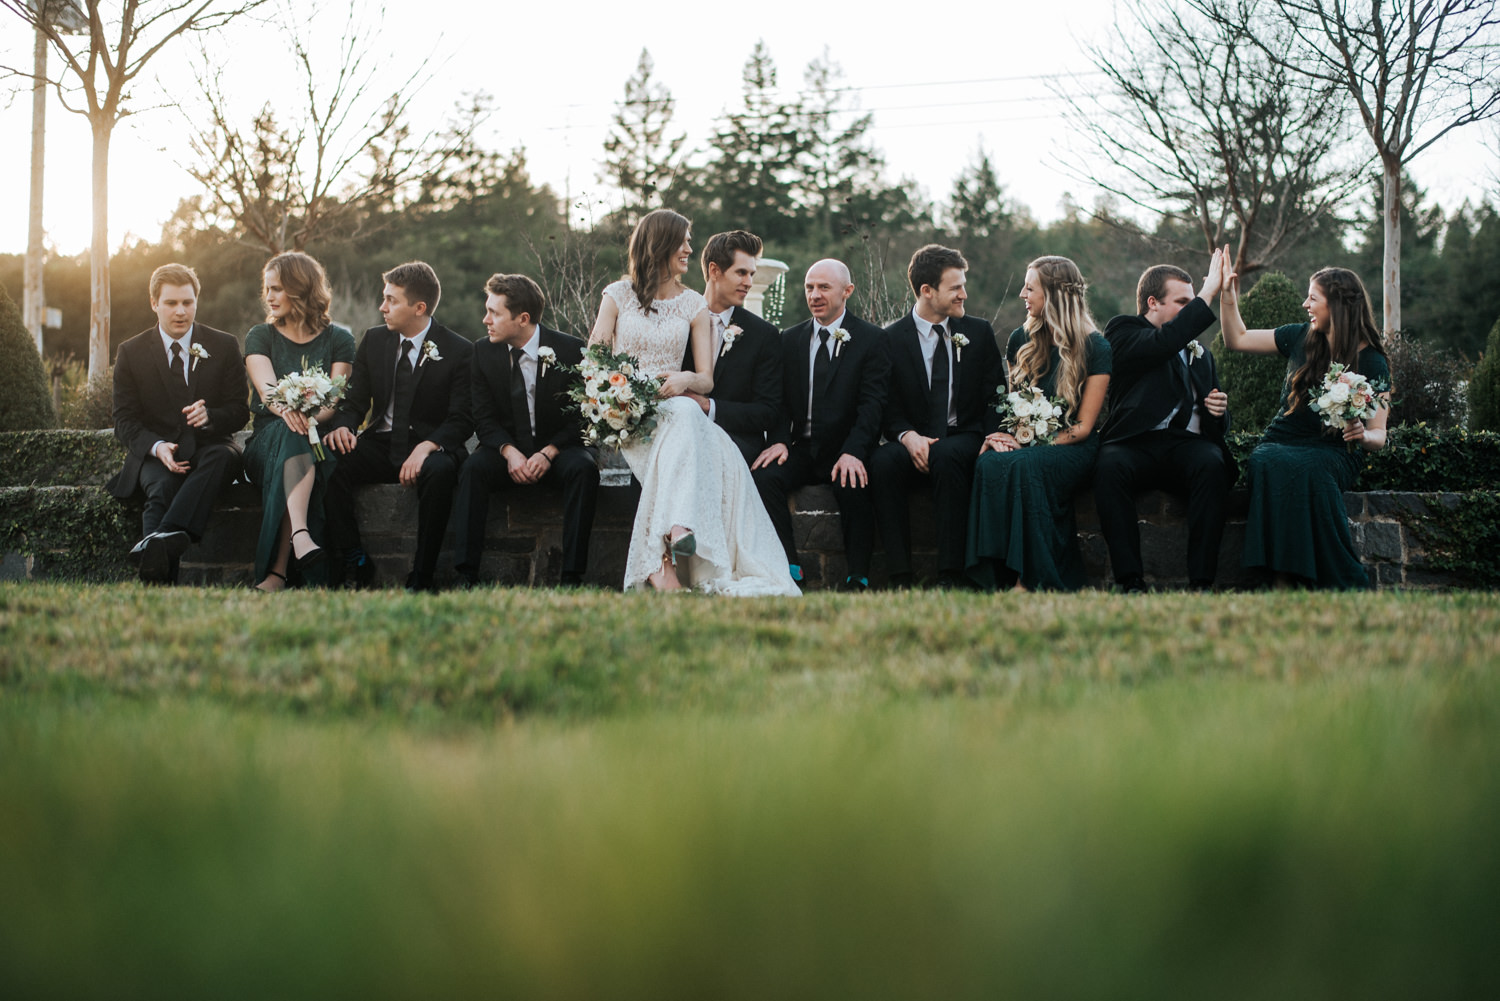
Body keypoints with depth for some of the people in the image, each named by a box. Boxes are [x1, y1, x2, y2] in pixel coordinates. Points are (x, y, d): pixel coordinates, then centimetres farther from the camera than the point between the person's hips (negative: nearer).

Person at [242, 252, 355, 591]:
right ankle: (300, 536, -60)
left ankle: (277, 571, -48)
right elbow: (266, 388, -7)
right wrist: (286, 410, -32)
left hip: (320, 440, 0)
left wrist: (311, 415, -28)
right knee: (290, 430, -37)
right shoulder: (260, 336, 12)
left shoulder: (338, 339, 10)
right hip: (268, 440, 1)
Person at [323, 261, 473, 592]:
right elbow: (356, 399, 10)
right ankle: (355, 564, -19)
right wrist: (343, 425, -15)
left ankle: (421, 575, -29)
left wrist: (426, 447, -29)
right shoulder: (374, 339, 9)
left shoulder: (459, 351, -5)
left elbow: (462, 420, -9)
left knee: (438, 472, -39)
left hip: (432, 446, -4)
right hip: (381, 446, 4)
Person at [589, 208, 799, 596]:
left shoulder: (694, 305, 14)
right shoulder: (618, 295, 11)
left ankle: (661, 561, -48)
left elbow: (707, 379, 10)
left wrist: (686, 379, -14)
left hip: (674, 407, 2)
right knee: (685, 415, -36)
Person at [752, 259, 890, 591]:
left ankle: (857, 577, -25)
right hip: (801, 449, 4)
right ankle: (789, 569, -19)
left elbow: (871, 403, -8)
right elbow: (781, 400, 11)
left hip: (846, 452, -4)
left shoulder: (871, 339, 2)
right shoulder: (790, 339, 15)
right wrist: (779, 440, -11)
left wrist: (852, 452, -24)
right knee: (763, 478, -26)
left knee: (853, 487, -35)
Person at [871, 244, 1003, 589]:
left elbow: (995, 396, 8)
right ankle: (900, 577, -34)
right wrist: (908, 435, -20)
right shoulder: (892, 338, 5)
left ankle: (951, 576, -38)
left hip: (965, 439, 0)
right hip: (914, 441, 0)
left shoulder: (979, 333, 11)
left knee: (945, 456, -37)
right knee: (883, 461, -33)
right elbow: (888, 406, 2)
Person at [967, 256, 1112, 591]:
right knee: (990, 463, -33)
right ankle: (1004, 577, -38)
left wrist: (1029, 446, -15)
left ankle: (1030, 579, -35)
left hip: (1071, 450, -4)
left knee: (1024, 466, -38)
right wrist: (998, 436, -4)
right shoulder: (1021, 340, 13)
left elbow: (1082, 426, -4)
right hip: (1023, 444, 4)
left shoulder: (1095, 347, -2)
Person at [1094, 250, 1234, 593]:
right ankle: (1131, 582, -34)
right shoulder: (1123, 332, 11)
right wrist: (1208, 293, -10)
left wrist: (1219, 410, 3)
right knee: (1109, 466, -37)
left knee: (1212, 465, -32)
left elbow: (1218, 423, 29)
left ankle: (1201, 582, -32)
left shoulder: (1200, 353, 28)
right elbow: (1161, 344, -13)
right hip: (1136, 444, -3)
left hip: (1188, 444, 4)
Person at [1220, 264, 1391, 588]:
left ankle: (1344, 583, -37)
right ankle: (1282, 578, -42)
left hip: (1331, 453, -3)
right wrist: (1228, 299, 13)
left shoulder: (1372, 364, -1)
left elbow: (1379, 437, -3)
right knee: (1268, 465, -35)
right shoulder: (1301, 338, 10)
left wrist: (1363, 434, -24)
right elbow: (1237, 339, 24)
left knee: (1306, 470, -39)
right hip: (1280, 443, 3)